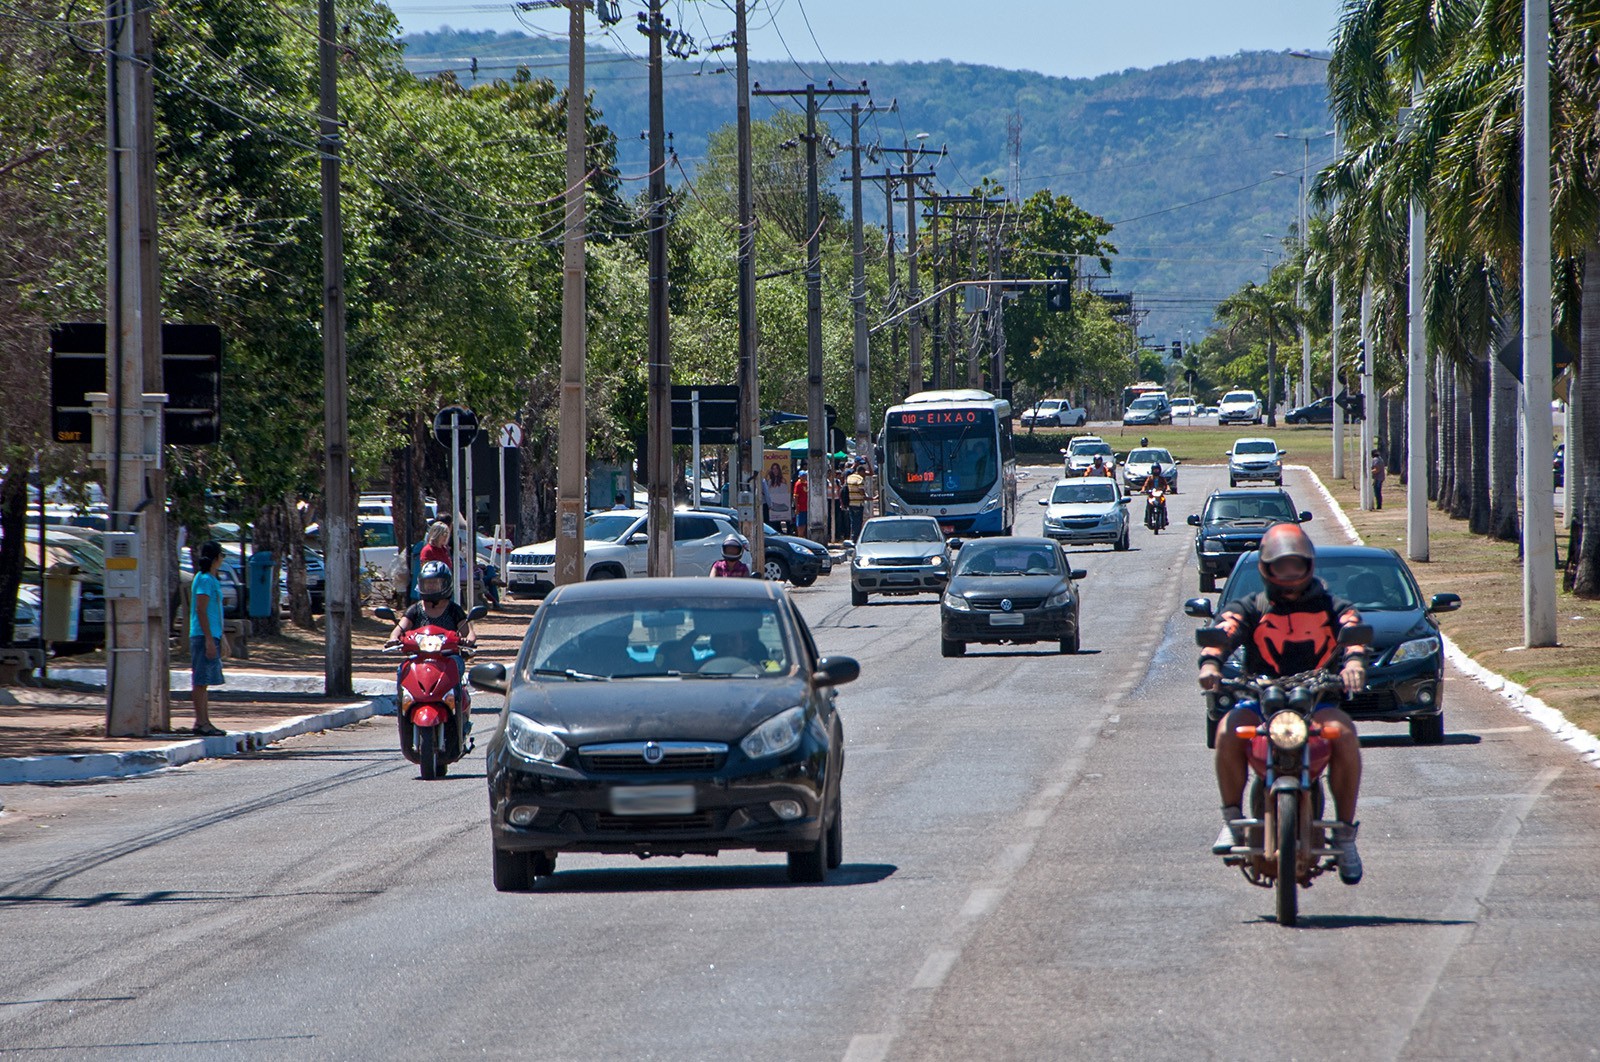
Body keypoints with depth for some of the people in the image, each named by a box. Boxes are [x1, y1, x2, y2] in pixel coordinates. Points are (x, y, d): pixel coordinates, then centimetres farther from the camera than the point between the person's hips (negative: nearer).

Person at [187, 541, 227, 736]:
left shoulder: (210, 579, 18)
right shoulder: (204, 580, -12)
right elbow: (201, 610, -18)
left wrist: (217, 639, 28)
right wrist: (209, 639, -21)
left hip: (211, 636, 10)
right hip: (204, 636, -10)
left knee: (204, 683, 11)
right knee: (201, 682, -9)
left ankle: (204, 722, 14)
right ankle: (201, 723, -10)